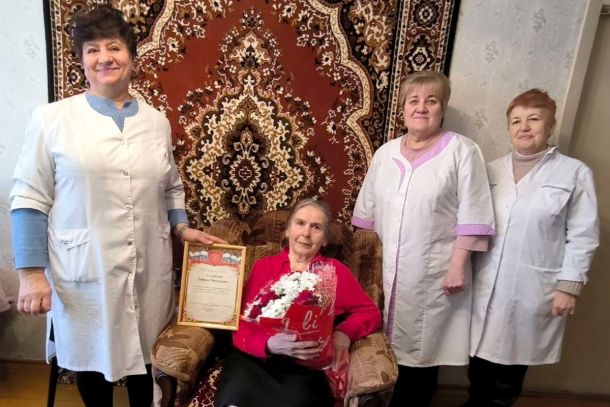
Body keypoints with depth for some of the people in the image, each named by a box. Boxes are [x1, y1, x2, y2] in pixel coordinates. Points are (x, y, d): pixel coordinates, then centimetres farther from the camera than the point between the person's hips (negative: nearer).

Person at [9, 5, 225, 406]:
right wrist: (32, 273, -9)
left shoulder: (157, 121, 8)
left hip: (149, 269, 3)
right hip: (84, 270, -2)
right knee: (92, 356, 15)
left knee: (145, 353, 17)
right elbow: (29, 198, -5)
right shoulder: (52, 118, -4)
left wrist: (183, 227, 1)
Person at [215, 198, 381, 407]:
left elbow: (370, 312, 10)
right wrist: (270, 344, -19)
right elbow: (242, 324, 2)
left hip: (307, 363, 0)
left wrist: (344, 333, -11)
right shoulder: (263, 266, 11)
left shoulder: (335, 271, 11)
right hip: (256, 356, 1)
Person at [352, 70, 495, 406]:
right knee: (386, 348, 13)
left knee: (421, 348, 8)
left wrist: (458, 264, -14)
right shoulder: (385, 153, 8)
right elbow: (366, 211, 12)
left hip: (433, 272, -4)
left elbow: (472, 216, -9)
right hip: (387, 270, 4)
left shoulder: (462, 151, -6)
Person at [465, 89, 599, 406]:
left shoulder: (575, 173, -2)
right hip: (485, 286, 3)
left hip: (532, 290, -3)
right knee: (479, 364, 14)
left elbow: (582, 236, -3)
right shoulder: (492, 170, 8)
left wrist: (568, 286, -7)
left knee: (511, 367, 11)